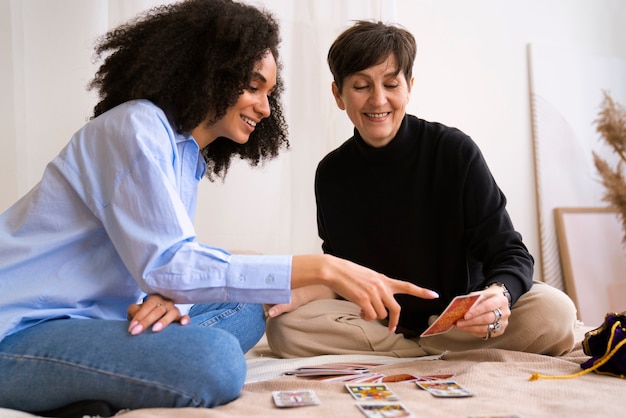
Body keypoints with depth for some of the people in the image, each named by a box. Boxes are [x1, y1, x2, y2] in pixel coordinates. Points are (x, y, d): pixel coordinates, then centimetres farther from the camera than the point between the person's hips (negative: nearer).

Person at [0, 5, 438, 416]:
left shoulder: (190, 156, 13)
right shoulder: (136, 126, -14)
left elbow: (161, 262, 12)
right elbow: (164, 265, -25)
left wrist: (169, 296, -15)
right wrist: (319, 268, -27)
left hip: (86, 318, 10)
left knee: (245, 312, 3)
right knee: (214, 361, -30)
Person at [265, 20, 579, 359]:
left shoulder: (455, 152, -12)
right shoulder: (331, 174, -2)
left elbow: (511, 253, -12)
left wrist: (499, 294, -35)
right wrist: (306, 294, -14)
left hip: (458, 316, -2)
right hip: (376, 319, 2)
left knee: (553, 312, -29)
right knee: (284, 328, -23)